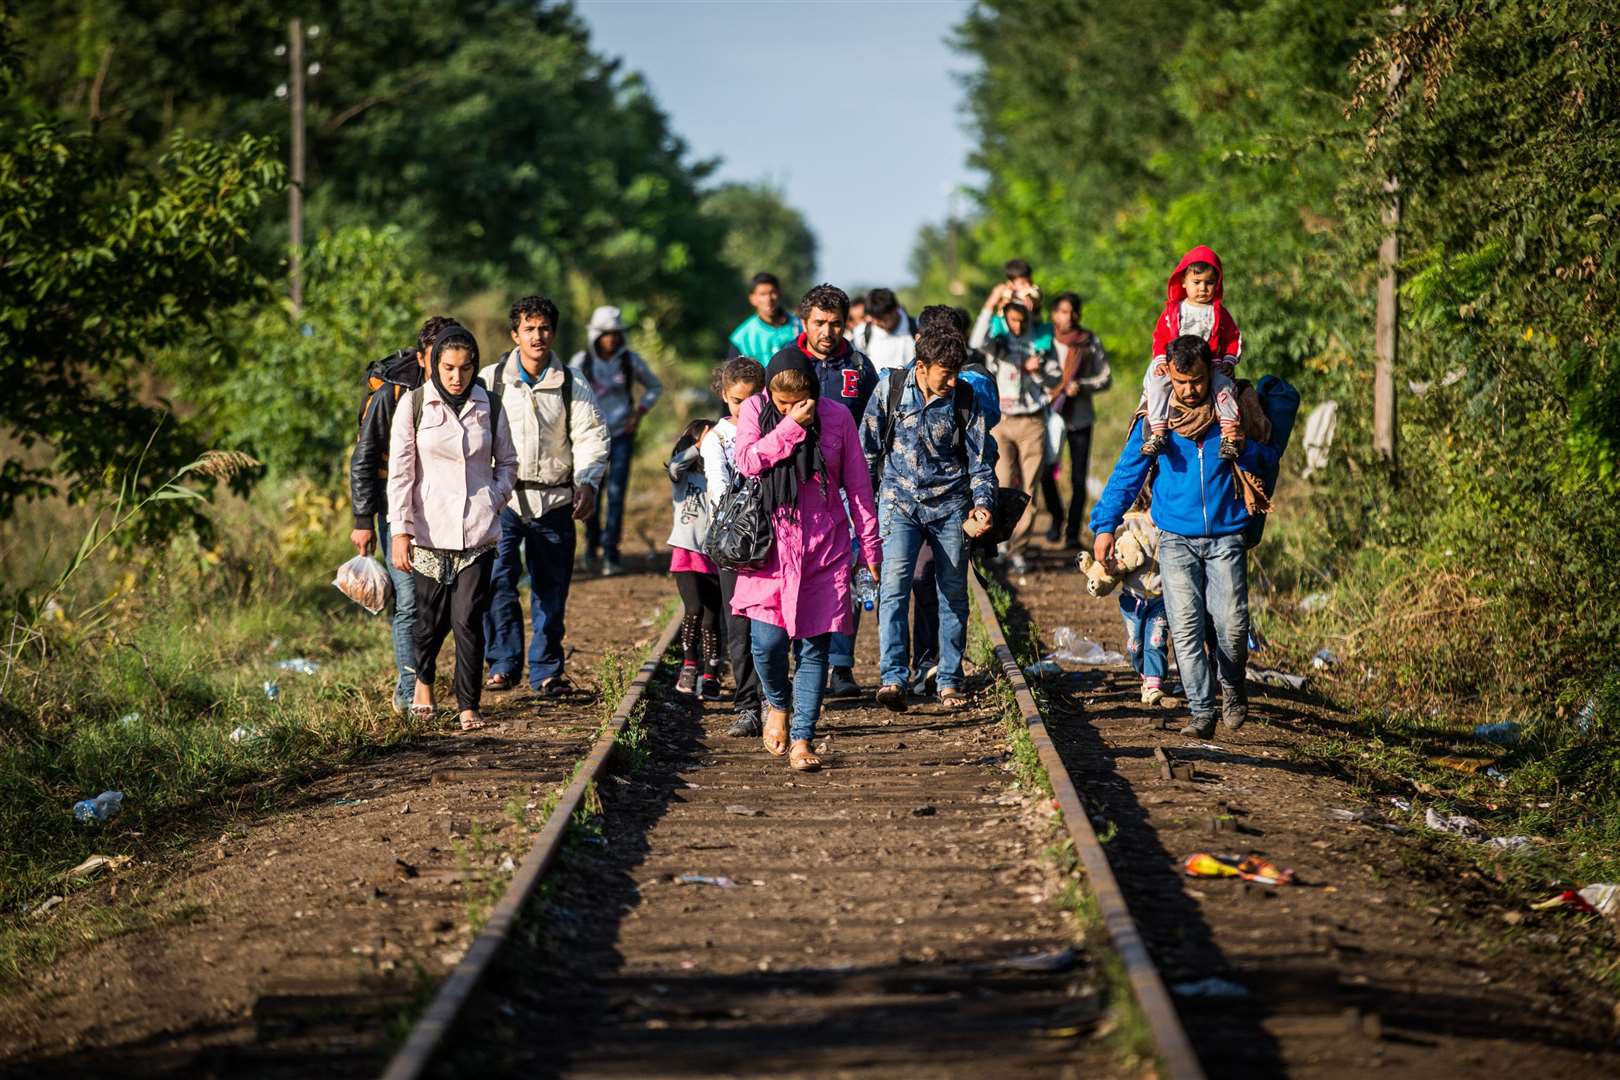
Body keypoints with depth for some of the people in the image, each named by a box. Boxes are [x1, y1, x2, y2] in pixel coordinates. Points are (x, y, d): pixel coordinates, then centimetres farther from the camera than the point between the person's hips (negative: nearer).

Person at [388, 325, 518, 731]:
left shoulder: (489, 407, 4)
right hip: (429, 529, -1)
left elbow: (507, 463, 17)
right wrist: (400, 530, -8)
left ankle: (469, 706, 2)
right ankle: (424, 676, 37)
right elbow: (400, 471, -3)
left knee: (468, 619, -7)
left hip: (477, 531, 1)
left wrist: (494, 500, -2)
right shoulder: (414, 405, -2)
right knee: (432, 617, 7)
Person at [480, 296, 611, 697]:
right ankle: (504, 663, -4)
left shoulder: (572, 386, 4)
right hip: (502, 498, -1)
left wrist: (588, 483, -14)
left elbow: (591, 437, 1)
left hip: (554, 501, 1)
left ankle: (547, 670, 16)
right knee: (498, 581, -13)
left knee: (551, 588, 6)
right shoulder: (490, 380, 2)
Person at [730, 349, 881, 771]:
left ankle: (801, 739, 2)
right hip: (772, 543, 0)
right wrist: (792, 426, -20)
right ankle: (776, 704, 22)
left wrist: (870, 544, 7)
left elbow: (857, 483, 6)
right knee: (768, 640, -9)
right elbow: (747, 460, -16)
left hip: (824, 546, 0)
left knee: (814, 646, -2)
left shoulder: (836, 416, 0)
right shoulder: (755, 410, 0)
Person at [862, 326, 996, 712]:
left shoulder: (964, 399, -5)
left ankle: (949, 682, 17)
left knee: (953, 594, 5)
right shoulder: (891, 387, -6)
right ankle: (893, 678, -23)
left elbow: (981, 459, 2)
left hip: (949, 505, 1)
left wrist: (982, 503, -13)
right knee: (894, 586, -17)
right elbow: (868, 445, 5)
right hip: (899, 501, -1)